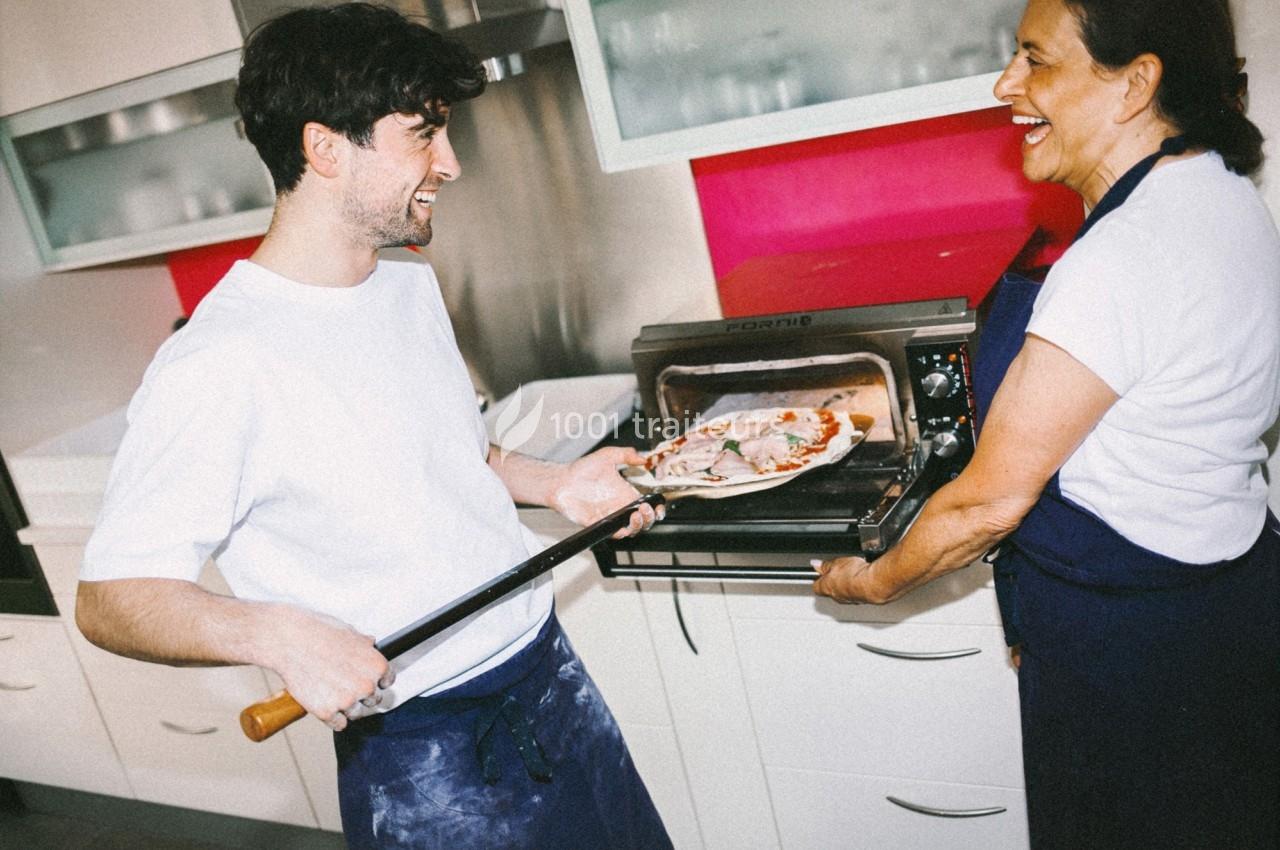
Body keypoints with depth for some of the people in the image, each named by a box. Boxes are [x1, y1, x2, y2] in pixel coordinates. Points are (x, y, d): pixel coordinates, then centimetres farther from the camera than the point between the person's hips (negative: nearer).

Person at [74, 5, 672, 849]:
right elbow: (110, 597, -19)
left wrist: (554, 483, 2)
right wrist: (277, 632, -36)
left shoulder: (412, 285, 4)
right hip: (424, 753, -7)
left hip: (547, 662, 8)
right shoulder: (217, 366, -23)